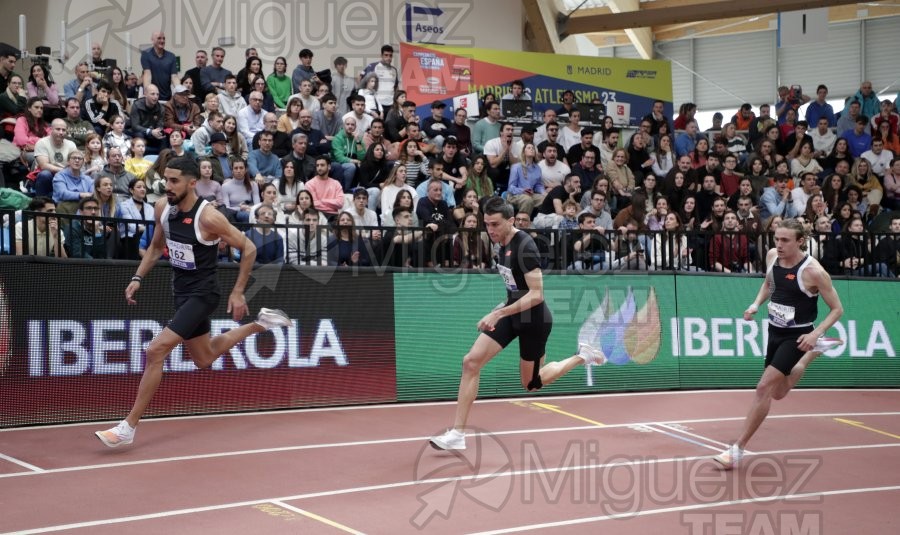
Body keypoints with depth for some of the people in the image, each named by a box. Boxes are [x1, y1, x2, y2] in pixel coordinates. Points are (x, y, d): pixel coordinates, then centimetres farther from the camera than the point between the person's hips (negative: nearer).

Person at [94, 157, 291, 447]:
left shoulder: (208, 217, -22)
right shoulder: (162, 208, -3)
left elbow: (249, 249, -13)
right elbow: (156, 246, 15)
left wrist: (238, 292, -13)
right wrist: (138, 277, 3)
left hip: (201, 293, -8)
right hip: (181, 291, 8)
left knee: (156, 351, -19)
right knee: (204, 359, 22)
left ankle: (128, 427, -10)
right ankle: (259, 323, 42)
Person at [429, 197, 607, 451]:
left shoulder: (525, 246, -24)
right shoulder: (503, 244, 2)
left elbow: (536, 294, -28)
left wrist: (498, 313, -32)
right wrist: (503, 308, 17)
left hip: (533, 319, -8)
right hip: (512, 313, 8)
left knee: (531, 384, 9)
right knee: (471, 362, -7)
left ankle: (581, 356, 31)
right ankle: (457, 434, -4)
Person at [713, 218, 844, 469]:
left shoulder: (813, 271, -22)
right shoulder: (772, 256, -6)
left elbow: (837, 309, -12)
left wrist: (816, 333, -25)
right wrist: (756, 304, -1)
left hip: (796, 337, -7)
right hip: (775, 332, 7)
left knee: (764, 388, -18)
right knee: (778, 393, 21)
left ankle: (737, 449, -11)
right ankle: (815, 350, 43)